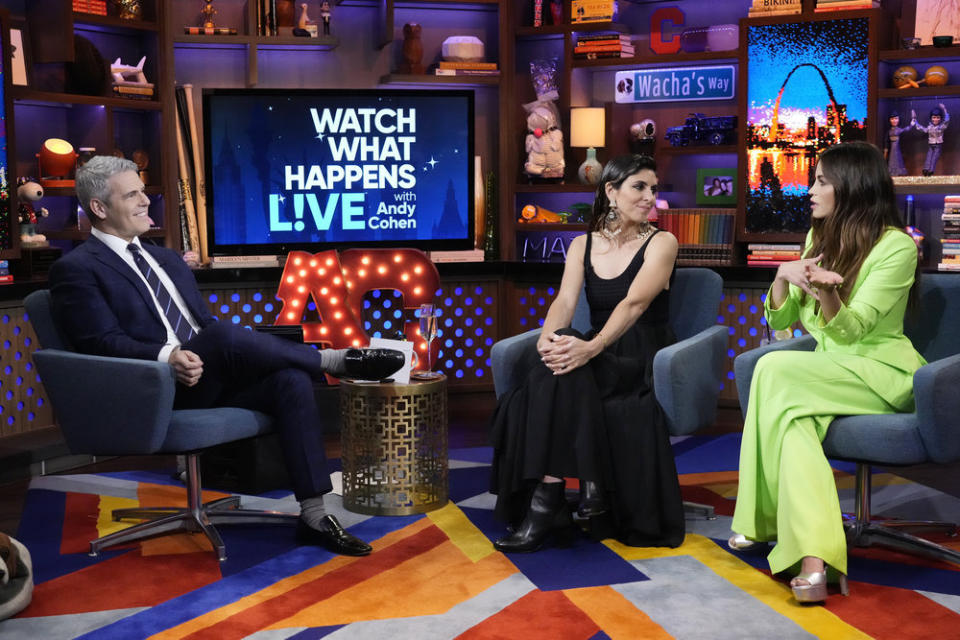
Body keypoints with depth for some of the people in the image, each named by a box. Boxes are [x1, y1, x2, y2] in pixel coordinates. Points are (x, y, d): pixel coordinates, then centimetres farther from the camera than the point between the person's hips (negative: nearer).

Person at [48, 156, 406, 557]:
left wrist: (241, 358, 1)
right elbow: (103, 343, -11)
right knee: (224, 336, -34)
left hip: (209, 380, 7)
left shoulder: (167, 260, 23)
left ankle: (313, 516, -21)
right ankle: (337, 361, -17)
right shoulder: (75, 270, 1)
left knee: (290, 380, -21)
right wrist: (167, 357, -28)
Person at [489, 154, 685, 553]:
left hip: (641, 363, -4)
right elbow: (565, 300, -5)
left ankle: (546, 505, -30)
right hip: (598, 363, 4)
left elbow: (634, 303, -18)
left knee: (562, 376, -32)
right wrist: (546, 339, -29)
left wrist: (592, 347, -36)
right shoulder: (582, 246, 11)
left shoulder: (660, 243, -2)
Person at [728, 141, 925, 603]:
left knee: (774, 371, -29)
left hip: (883, 372, -6)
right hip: (833, 371, 6)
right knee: (793, 417, -28)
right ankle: (812, 557, -33)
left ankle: (765, 520, -29)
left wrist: (827, 295, -39)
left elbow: (850, 330, -19)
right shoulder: (819, 239, 11)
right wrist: (783, 277, -12)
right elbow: (779, 321, 8)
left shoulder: (896, 246, -10)